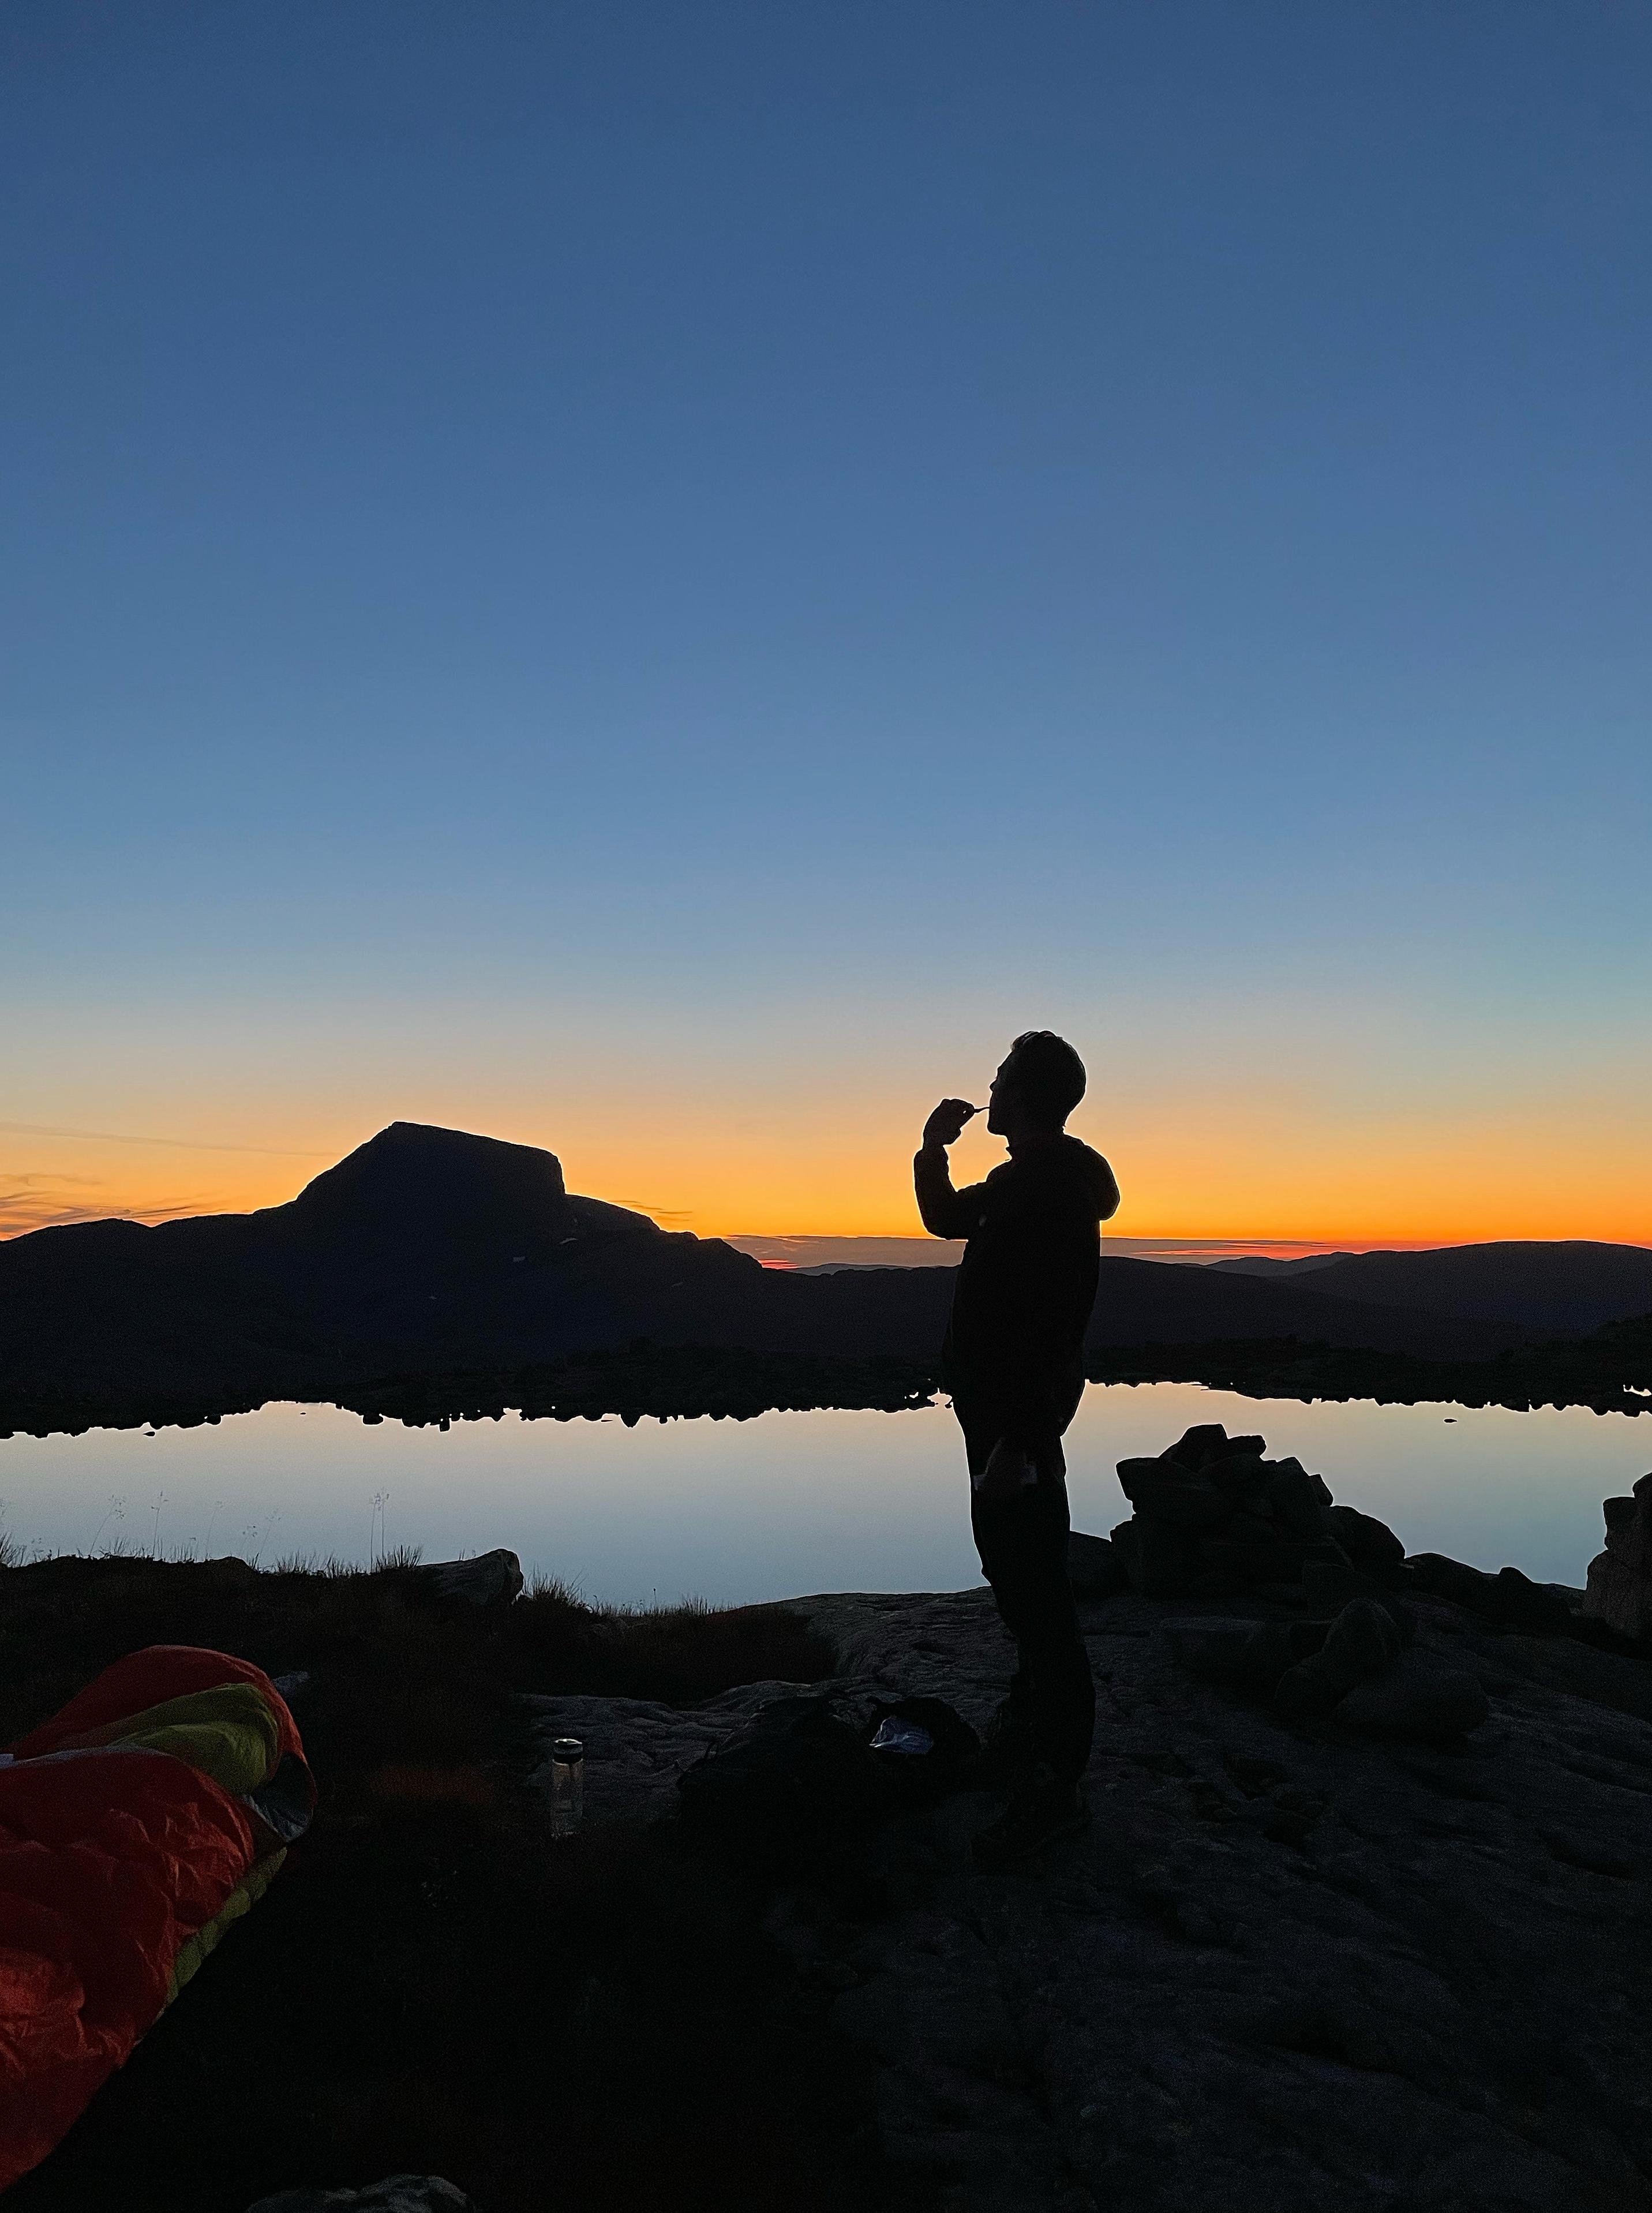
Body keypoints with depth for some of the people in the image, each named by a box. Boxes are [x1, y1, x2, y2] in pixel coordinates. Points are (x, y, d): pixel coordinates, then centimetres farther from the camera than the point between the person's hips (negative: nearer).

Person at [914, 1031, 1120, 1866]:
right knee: (1018, 1576, 22)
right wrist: (932, 1148, 11)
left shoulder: (1054, 1192, -22)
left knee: (1031, 1589, -6)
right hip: (998, 1407, 11)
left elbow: (1052, 1330, -27)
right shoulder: (1018, 1180, 11)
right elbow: (944, 1217, 28)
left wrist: (1017, 1446, -29)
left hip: (1020, 1418, -11)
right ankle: (1029, 1731, 40)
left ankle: (1053, 1785, 3)